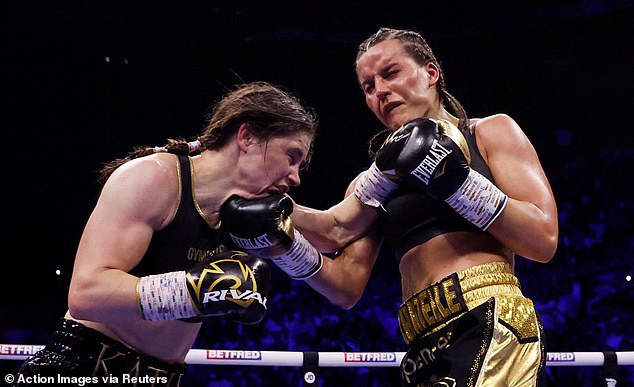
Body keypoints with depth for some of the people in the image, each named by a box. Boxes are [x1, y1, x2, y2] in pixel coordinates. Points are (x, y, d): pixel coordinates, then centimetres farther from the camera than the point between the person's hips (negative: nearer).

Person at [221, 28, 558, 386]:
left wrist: (453, 178, -11)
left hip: (493, 327, -4)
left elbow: (544, 240, -3)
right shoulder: (373, 182, 18)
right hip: (425, 351, 4)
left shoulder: (491, 132, 8)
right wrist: (283, 242, -5)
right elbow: (347, 289, 11)